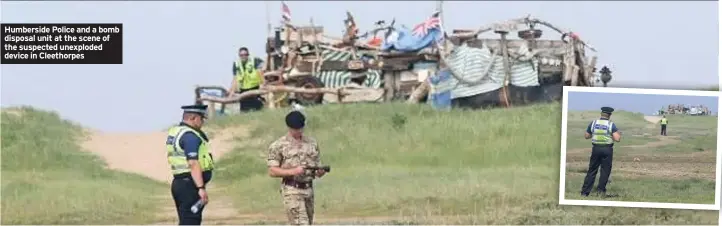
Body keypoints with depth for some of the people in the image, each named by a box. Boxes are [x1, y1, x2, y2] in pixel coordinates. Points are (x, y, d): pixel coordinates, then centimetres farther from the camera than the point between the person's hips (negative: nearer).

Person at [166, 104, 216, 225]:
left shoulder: (174, 132, 14)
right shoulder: (190, 136, -16)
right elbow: (193, 164, -24)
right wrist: (201, 188, -27)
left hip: (179, 182, 10)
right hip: (190, 184, -10)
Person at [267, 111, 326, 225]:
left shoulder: (312, 143, 12)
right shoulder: (278, 146, -1)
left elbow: (317, 166, 16)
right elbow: (272, 171, -5)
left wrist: (320, 172, -10)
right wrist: (293, 171, -19)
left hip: (308, 189, 5)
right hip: (292, 190, -5)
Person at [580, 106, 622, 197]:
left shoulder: (593, 123, 1)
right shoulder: (611, 125, -7)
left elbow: (586, 136, 9)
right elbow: (617, 139, -13)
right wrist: (619, 134, 8)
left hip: (596, 149, 3)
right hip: (607, 149, -3)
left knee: (592, 170, 8)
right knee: (605, 170, 9)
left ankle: (585, 191, 6)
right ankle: (601, 189, 2)